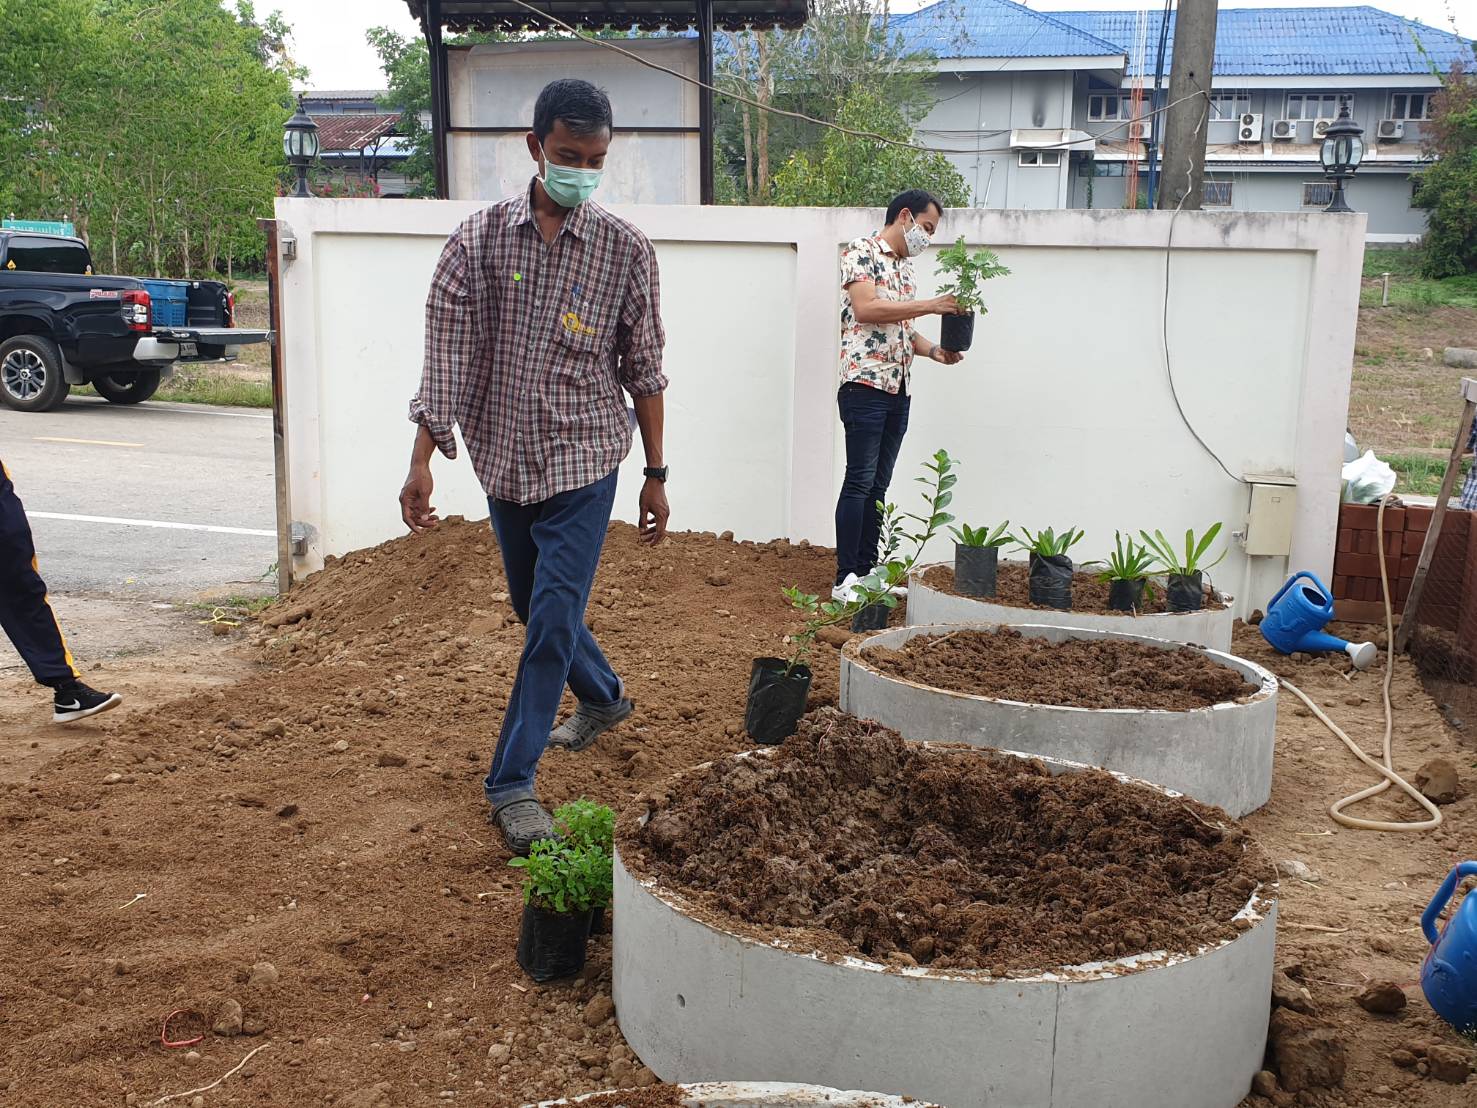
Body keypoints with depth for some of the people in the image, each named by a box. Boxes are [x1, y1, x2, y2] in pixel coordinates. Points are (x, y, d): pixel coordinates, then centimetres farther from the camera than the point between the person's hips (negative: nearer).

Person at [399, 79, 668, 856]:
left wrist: (656, 475, 1)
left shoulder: (626, 252, -6)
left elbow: (643, 370, -1)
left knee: (553, 619, -8)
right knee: (535, 607, 19)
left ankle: (511, 784, 2)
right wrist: (422, 458, -14)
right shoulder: (480, 239, -4)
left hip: (582, 461, -3)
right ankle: (604, 699, 46)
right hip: (503, 459, 3)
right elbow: (447, 352, -7)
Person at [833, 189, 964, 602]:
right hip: (865, 383, -8)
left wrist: (935, 350, 6)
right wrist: (931, 306, -18)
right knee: (859, 482, -9)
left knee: (879, 485, 9)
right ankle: (845, 580, -7)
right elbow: (865, 308, -20)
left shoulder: (905, 266, 20)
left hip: (898, 389, 8)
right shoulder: (862, 252, -6)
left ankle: (868, 571, 14)